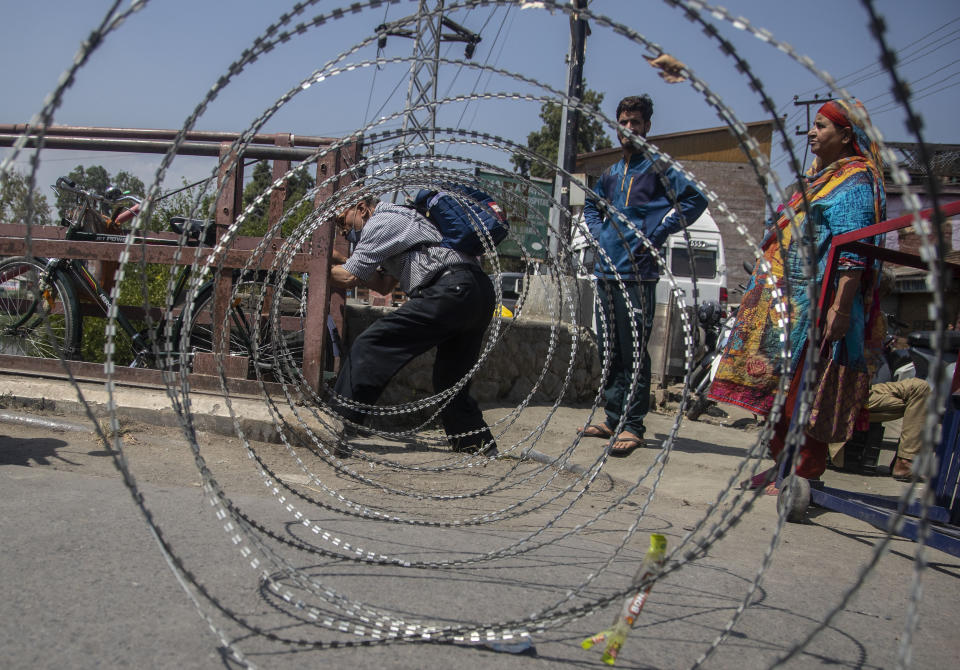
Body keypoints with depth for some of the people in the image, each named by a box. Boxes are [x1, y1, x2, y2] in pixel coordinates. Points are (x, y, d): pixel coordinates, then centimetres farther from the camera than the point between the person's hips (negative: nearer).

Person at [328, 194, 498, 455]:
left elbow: (349, 278, -1)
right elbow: (384, 285, 32)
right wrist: (342, 262, 28)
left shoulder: (380, 222, 2)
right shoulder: (399, 220, 32)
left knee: (371, 345, -8)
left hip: (451, 290, -10)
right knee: (450, 382, 18)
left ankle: (342, 421, -8)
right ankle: (482, 446, 20)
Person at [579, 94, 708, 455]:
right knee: (609, 351, 10)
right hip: (606, 272, 7)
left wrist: (656, 235, -12)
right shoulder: (611, 174, 19)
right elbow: (591, 207, 35)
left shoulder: (657, 168, 0)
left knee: (634, 352, -6)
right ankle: (613, 418, 19)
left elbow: (695, 200, -11)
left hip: (638, 273, -7)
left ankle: (632, 425, -2)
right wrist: (600, 235, 16)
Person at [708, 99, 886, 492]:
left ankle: (806, 474, 0)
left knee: (806, 387, -7)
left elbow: (854, 253, -17)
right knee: (784, 384, 11)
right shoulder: (818, 177, 22)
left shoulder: (856, 180, -7)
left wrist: (840, 307, -25)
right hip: (787, 300, 9)